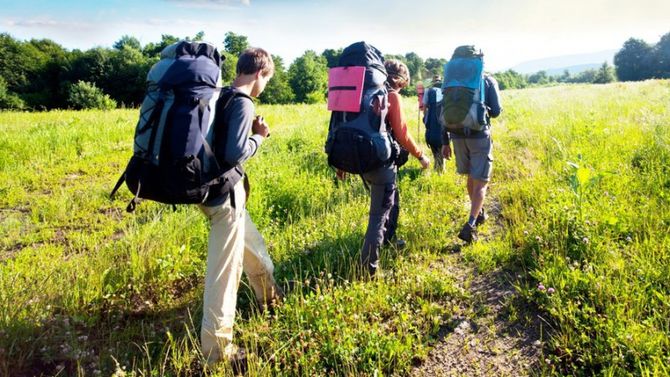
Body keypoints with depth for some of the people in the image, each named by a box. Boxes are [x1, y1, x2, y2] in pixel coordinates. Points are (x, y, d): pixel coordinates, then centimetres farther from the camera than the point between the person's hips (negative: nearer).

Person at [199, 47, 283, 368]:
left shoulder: (219, 97, 9)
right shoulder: (243, 104, -18)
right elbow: (235, 154, -27)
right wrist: (258, 137, -10)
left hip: (212, 187, 10)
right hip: (225, 194, -10)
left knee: (252, 244, 27)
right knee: (224, 268, -1)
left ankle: (270, 295, 48)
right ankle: (216, 347, 10)